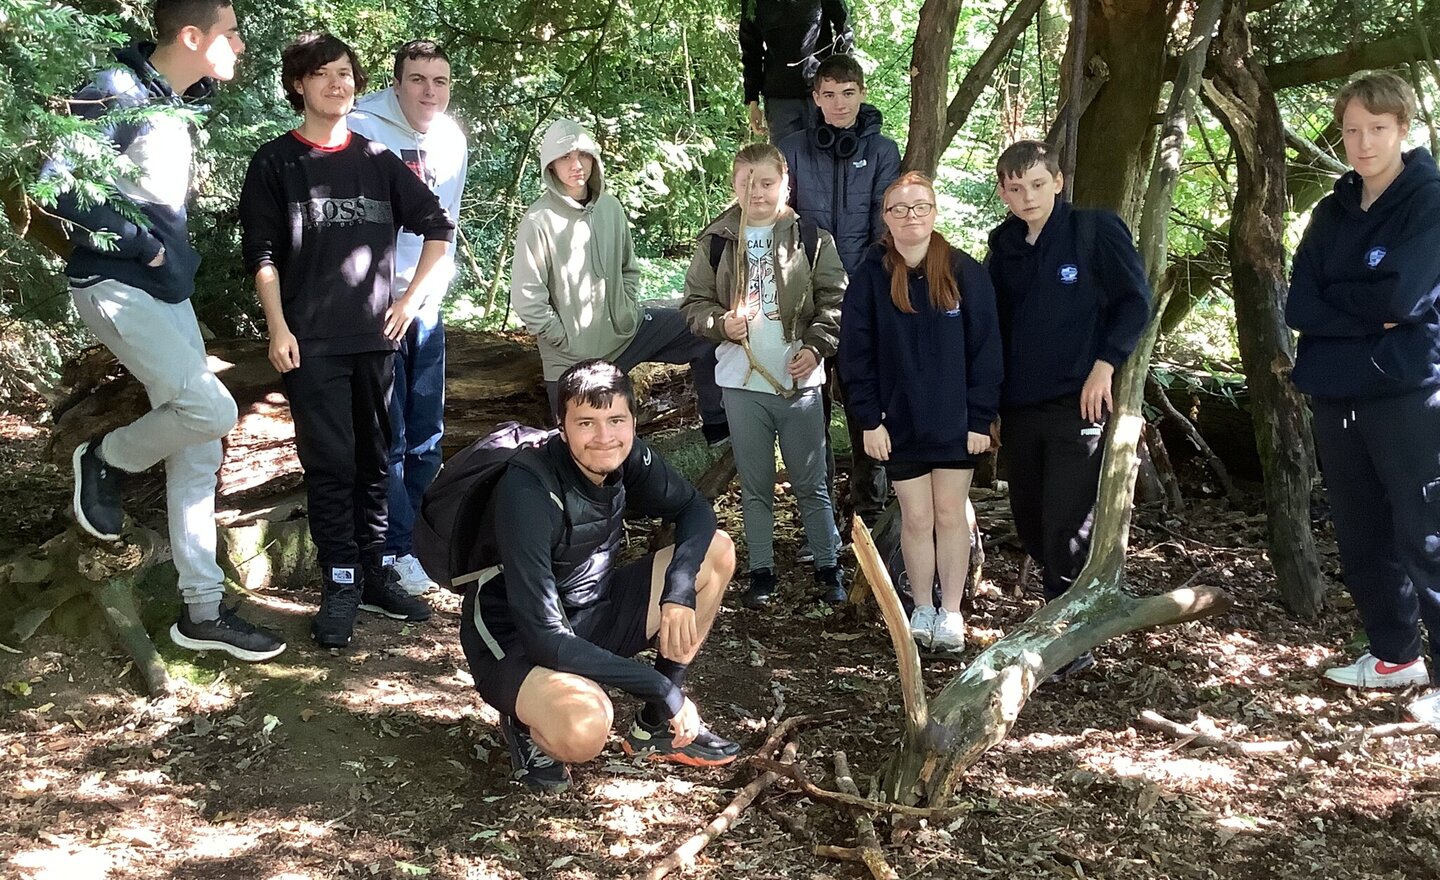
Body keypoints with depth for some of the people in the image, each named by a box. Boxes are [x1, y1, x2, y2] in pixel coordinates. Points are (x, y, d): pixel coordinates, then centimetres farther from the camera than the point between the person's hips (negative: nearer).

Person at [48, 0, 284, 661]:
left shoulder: (174, 102, 11)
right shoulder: (116, 92, -14)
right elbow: (58, 185, -21)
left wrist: (171, 250, 10)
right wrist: (139, 245, -16)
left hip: (168, 293, 8)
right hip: (115, 287, -8)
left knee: (199, 452, 5)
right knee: (211, 409, -23)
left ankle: (202, 611, 12)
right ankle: (106, 459, 8)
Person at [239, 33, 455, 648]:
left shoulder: (378, 160, 9)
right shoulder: (275, 163, 2)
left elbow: (438, 226, 15)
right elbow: (261, 253, -1)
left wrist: (412, 298, 8)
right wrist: (278, 330, -9)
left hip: (375, 337, 3)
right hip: (312, 341, -3)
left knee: (374, 459, 8)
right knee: (330, 464, -4)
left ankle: (373, 573, 17)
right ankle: (340, 587, 3)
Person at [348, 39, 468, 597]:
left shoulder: (452, 140, 6)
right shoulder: (362, 130, -13)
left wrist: (438, 281, 11)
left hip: (425, 302, 6)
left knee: (426, 433, 12)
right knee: (384, 436, -3)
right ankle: (394, 549, 7)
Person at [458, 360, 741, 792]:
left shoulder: (627, 458, -10)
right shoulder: (527, 492, -29)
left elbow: (694, 509, 5)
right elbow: (543, 636, -31)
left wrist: (680, 590, -17)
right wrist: (660, 686, -26)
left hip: (590, 616, 8)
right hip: (516, 643, -7)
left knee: (717, 551, -3)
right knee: (583, 730, -39)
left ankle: (657, 726, 6)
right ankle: (526, 724, 0)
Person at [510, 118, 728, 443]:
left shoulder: (610, 207, 0)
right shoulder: (539, 221, -18)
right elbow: (527, 299, -17)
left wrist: (630, 312, 3)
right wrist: (568, 342, -13)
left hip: (625, 330, 6)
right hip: (572, 358, -6)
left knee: (706, 334, 4)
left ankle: (716, 426, 16)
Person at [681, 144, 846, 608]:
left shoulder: (810, 237, -2)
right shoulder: (717, 240, 3)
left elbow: (834, 300, -1)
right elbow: (695, 302, 7)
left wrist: (816, 346, -15)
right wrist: (721, 323, -13)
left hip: (799, 379, -1)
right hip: (742, 382, 2)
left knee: (811, 483, 7)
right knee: (755, 486, 12)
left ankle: (827, 566, 20)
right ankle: (761, 571, 22)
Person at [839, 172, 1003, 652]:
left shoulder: (964, 271, -6)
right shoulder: (871, 276, -4)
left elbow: (985, 348, -4)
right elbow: (856, 352, -3)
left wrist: (980, 418, -7)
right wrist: (869, 419, -7)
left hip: (955, 422, 0)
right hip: (898, 424, 0)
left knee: (950, 515, 8)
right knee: (916, 519, 7)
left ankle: (951, 612, 20)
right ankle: (922, 609, 23)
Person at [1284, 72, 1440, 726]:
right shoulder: (1333, 213, 12)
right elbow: (1298, 308, 1)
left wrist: (1333, 298, -5)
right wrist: (1369, 314, -12)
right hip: (1335, 394, 6)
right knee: (1361, 536, 13)